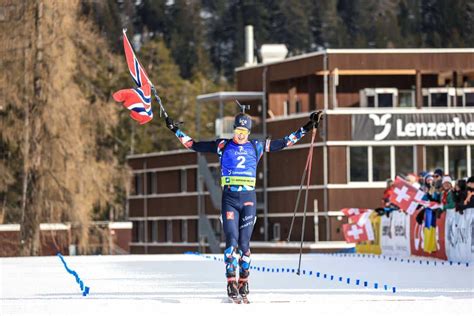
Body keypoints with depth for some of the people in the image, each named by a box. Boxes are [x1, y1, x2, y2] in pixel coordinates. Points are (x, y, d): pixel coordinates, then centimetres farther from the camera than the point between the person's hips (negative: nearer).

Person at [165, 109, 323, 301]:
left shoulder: (256, 147, 11)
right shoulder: (223, 146, 8)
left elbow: (284, 143, 17)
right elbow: (194, 145, 11)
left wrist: (306, 129, 15)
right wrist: (176, 131, 6)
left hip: (249, 198, 1)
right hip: (229, 197, -1)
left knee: (244, 242, 0)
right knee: (232, 240, -12)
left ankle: (244, 281, 12)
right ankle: (231, 281, -11)